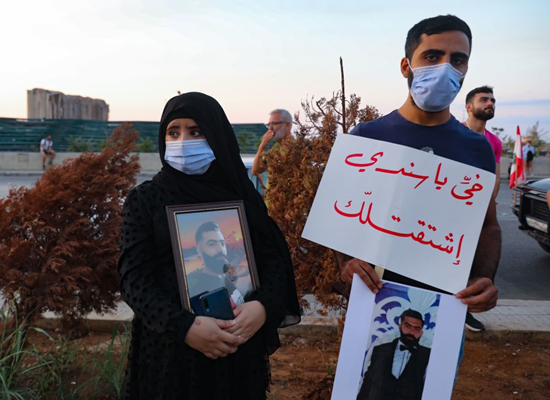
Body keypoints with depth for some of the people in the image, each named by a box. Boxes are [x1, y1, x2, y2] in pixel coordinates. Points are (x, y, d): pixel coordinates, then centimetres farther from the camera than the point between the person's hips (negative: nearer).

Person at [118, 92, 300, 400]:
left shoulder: (242, 195, 4)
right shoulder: (145, 200, -2)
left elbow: (274, 258, 0)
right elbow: (134, 277, -9)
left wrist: (264, 307, -19)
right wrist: (183, 326, -22)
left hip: (240, 347, 2)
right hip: (169, 348, -2)